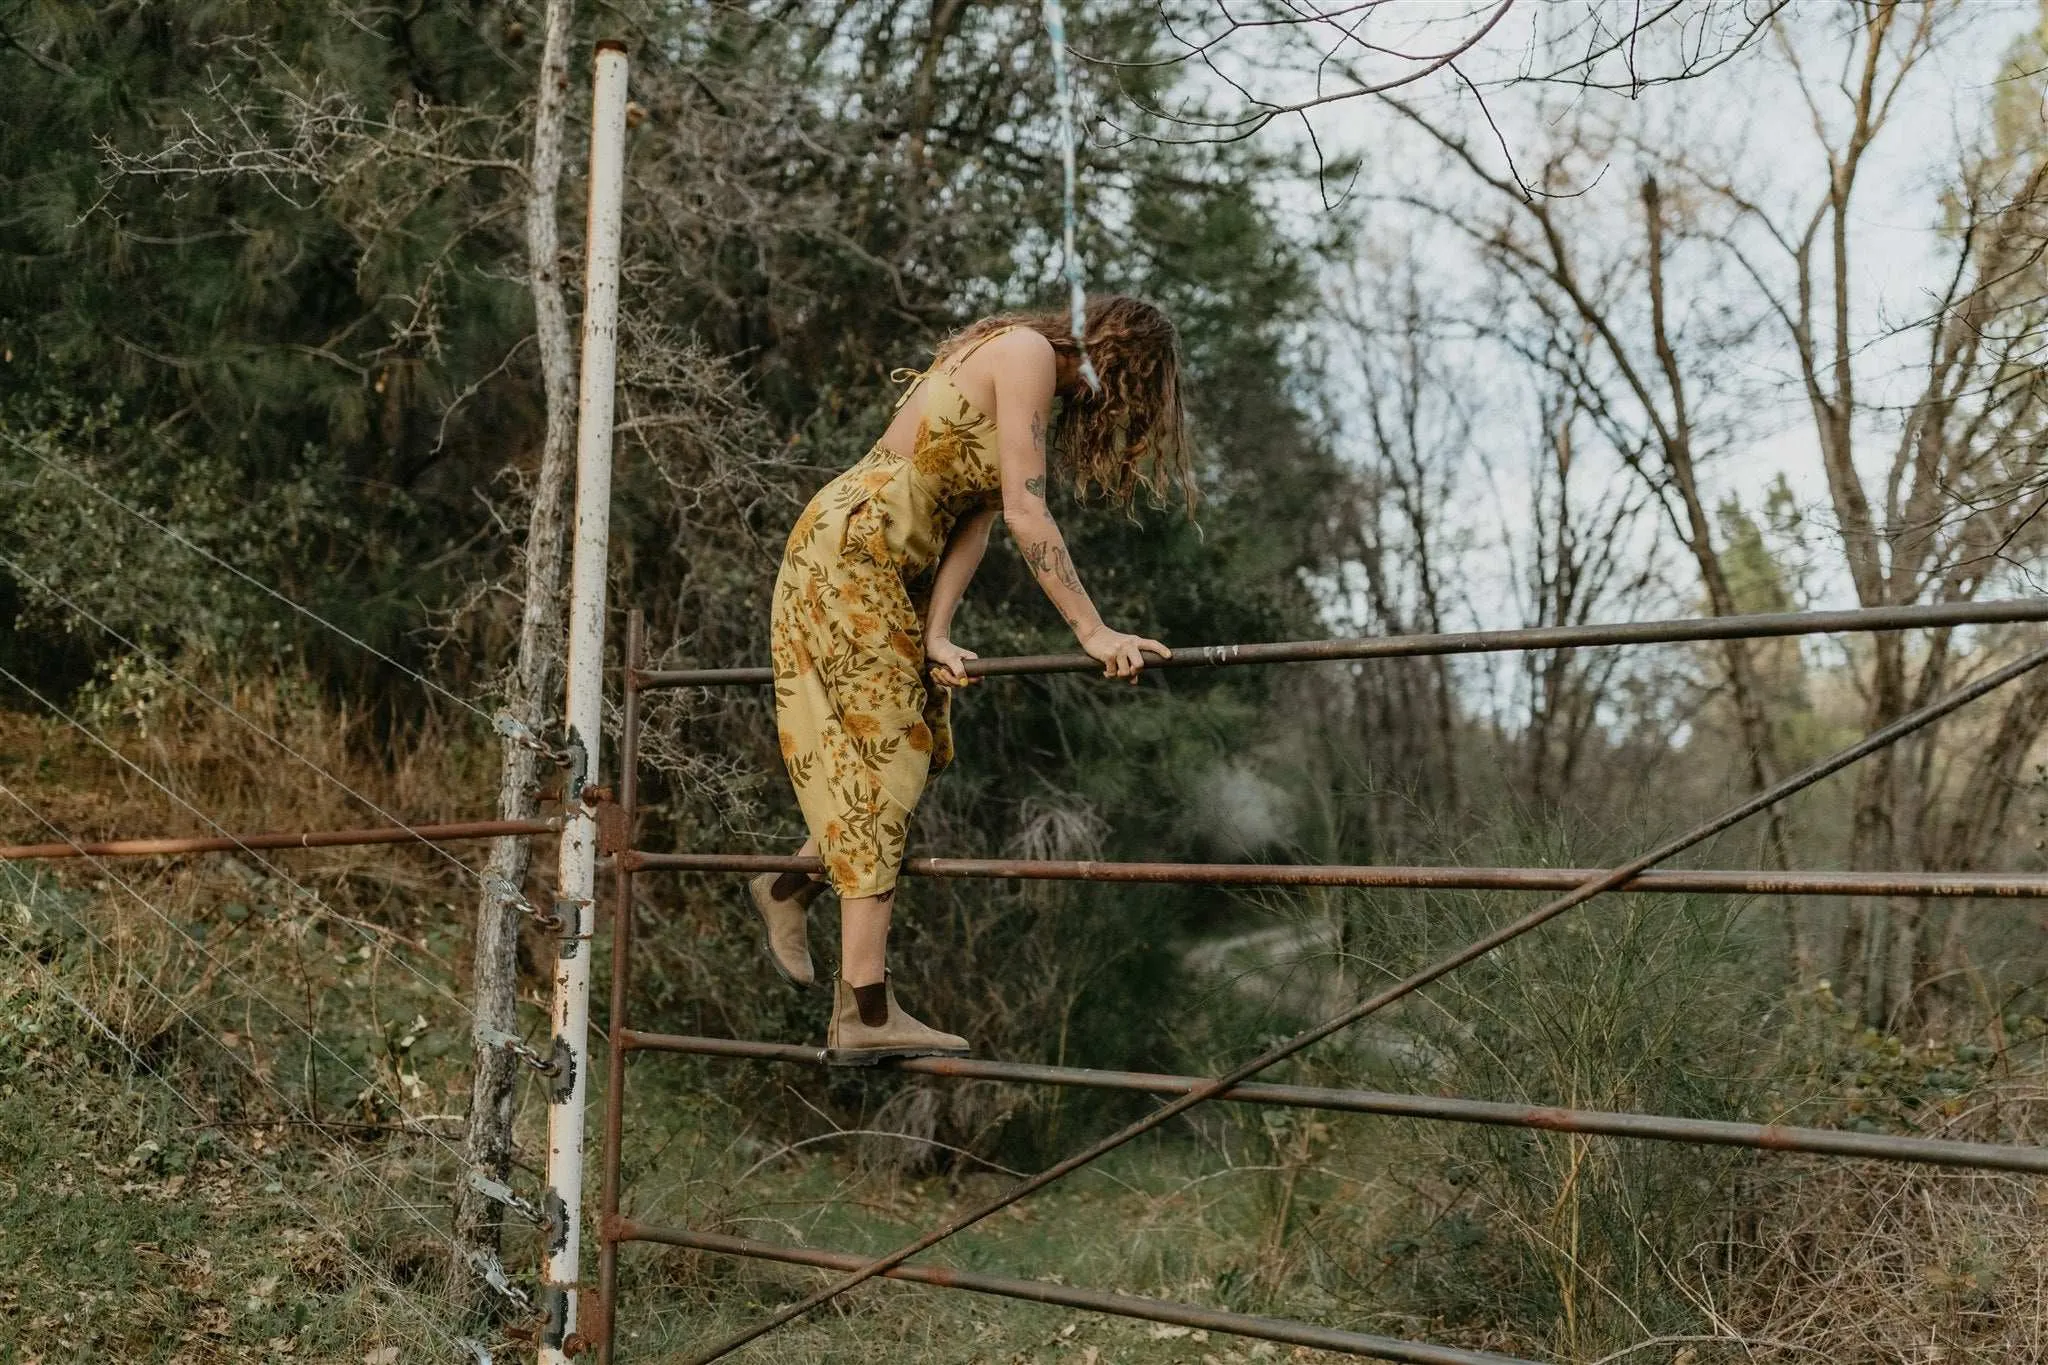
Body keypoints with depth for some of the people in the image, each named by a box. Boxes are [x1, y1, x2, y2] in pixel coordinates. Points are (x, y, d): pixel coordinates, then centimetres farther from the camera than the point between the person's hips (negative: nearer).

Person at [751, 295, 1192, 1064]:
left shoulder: (1046, 387, 16)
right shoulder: (1028, 352, -13)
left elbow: (976, 517, 6)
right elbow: (1024, 515, -20)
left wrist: (937, 635, -5)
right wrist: (1092, 631, -21)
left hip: (891, 569, 9)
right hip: (850, 552, -9)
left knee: (921, 750, 10)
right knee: (884, 763, -10)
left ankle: (788, 888, 27)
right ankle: (866, 1013, -9)